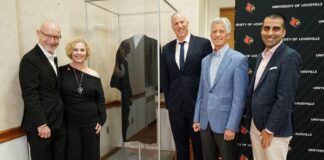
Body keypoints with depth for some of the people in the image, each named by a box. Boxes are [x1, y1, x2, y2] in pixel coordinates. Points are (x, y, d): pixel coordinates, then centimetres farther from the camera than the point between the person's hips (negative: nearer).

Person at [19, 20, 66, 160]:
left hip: (58, 123, 8)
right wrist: (41, 124, -19)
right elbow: (30, 95, -18)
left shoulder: (53, 58, 13)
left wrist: (62, 118, 11)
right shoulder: (30, 59, -13)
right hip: (40, 125, -7)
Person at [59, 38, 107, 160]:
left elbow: (100, 99, 4)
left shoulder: (94, 75, 1)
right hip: (70, 124, -1)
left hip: (91, 123, 2)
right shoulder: (62, 72, -3)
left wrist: (101, 120, -2)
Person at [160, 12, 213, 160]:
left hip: (198, 103, -3)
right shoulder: (166, 48, 7)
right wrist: (168, 101, 7)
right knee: (180, 145, 17)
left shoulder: (203, 43, -4)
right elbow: (165, 78, 10)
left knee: (199, 144, 14)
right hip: (175, 105, 3)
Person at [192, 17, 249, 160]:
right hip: (205, 122, 5)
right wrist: (196, 118, 9)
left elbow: (239, 97, -12)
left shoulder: (238, 59, -8)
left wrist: (232, 127, -15)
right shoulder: (205, 60, 10)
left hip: (225, 122, -5)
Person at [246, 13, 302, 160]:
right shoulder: (261, 56, 10)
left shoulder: (290, 57, -15)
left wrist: (269, 130, -17)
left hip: (275, 130, -7)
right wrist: (250, 121, 13)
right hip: (255, 125, 7)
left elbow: (285, 98, -20)